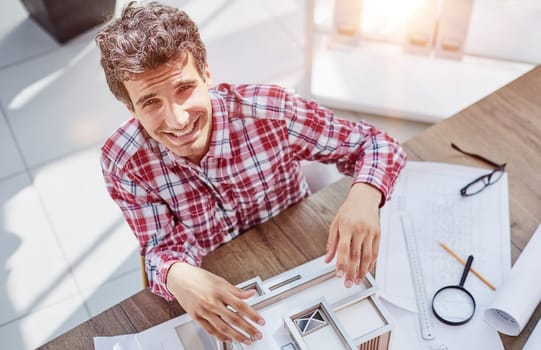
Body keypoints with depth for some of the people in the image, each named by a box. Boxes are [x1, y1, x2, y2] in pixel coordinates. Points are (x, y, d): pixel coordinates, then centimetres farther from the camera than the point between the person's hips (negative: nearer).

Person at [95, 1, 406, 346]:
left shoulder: (269, 111, -27)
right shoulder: (123, 162, -22)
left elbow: (377, 144, -17)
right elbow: (164, 246, -15)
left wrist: (364, 196, -40)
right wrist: (177, 276, -40)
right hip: (213, 290, 2)